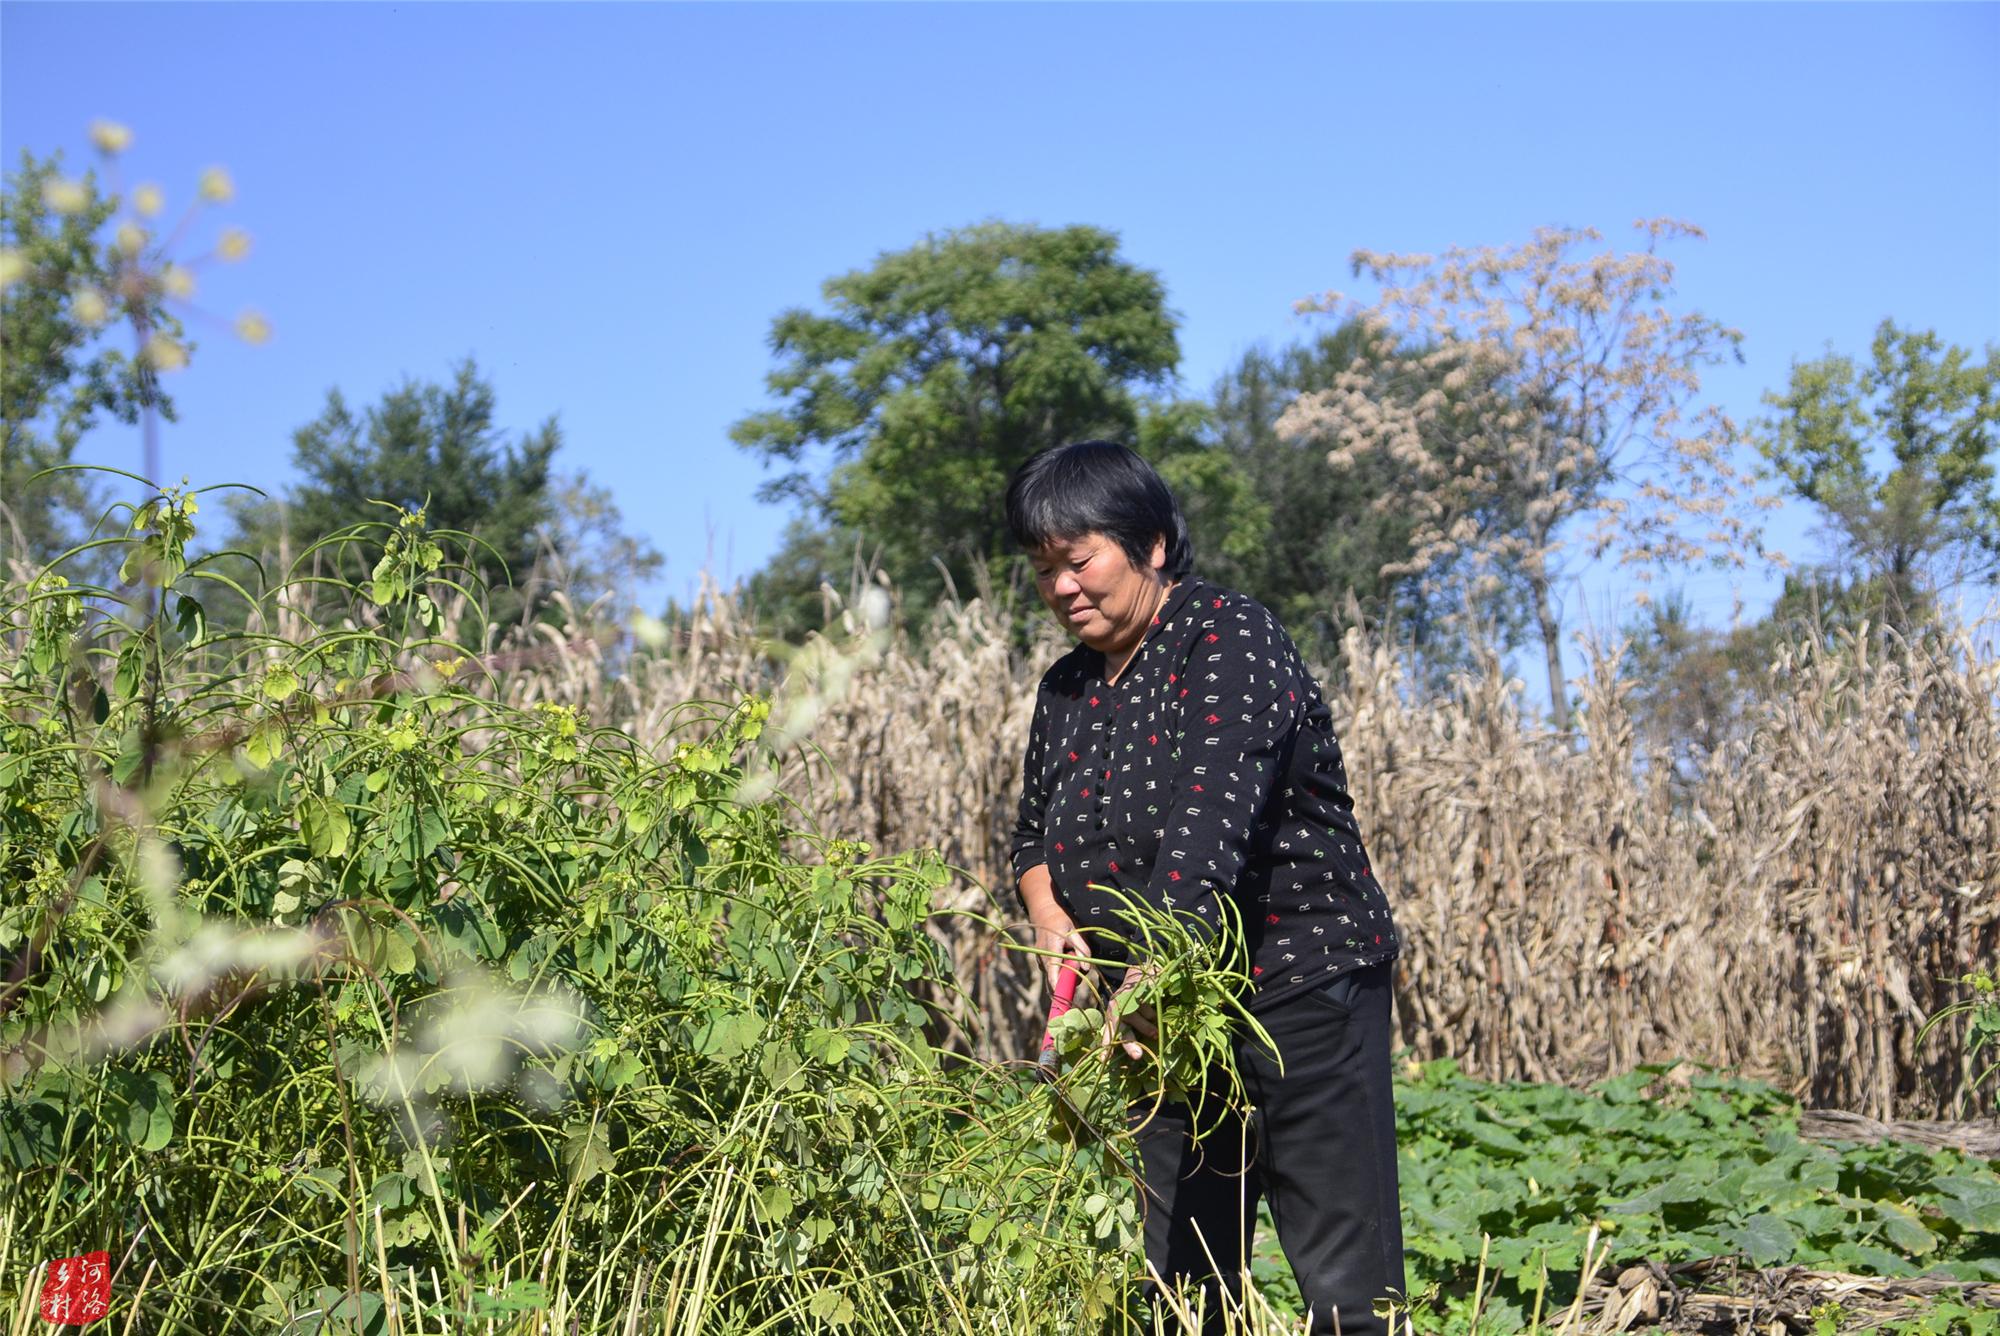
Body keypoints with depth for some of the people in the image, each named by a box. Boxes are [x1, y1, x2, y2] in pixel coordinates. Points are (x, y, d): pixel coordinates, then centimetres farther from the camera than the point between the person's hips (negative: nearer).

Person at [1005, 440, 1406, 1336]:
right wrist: (1048, 913, -2)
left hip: (1300, 987, -7)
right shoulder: (1067, 690, 12)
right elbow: (1033, 834, 21)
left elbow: (1211, 818, -25)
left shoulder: (1227, 639, -12)